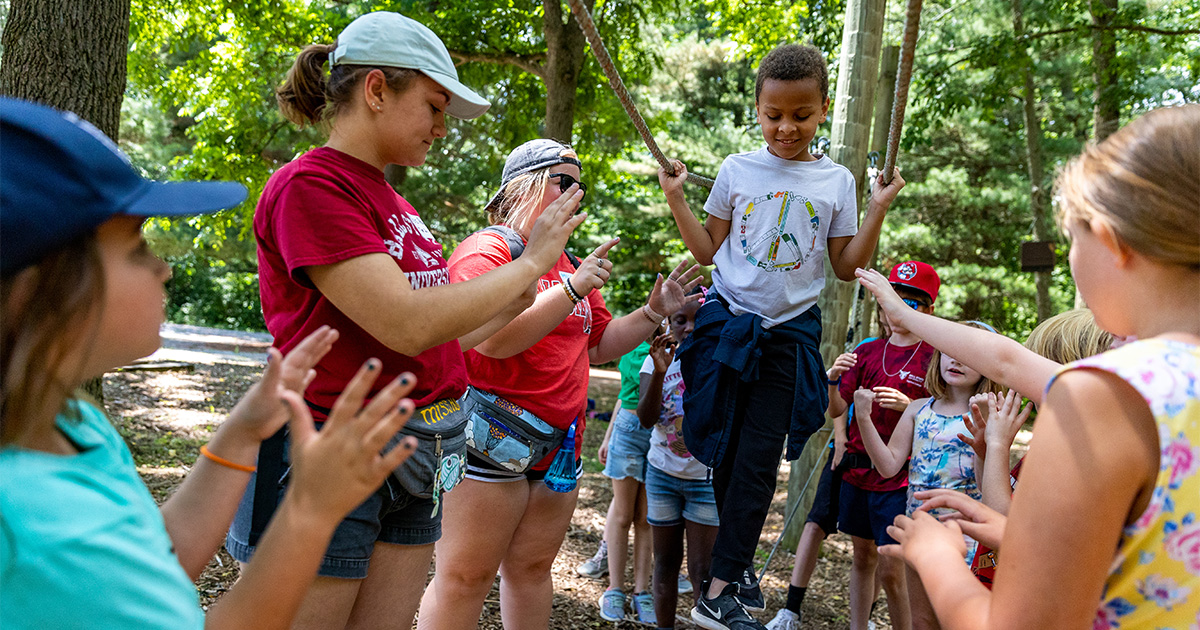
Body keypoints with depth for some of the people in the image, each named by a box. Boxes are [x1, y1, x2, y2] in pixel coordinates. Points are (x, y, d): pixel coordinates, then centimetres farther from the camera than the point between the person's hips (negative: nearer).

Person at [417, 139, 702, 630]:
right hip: (491, 442, -8)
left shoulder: (571, 264, 18)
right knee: (465, 576, -3)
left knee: (533, 568, 15)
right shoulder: (487, 250, -8)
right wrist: (573, 287, -25)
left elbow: (598, 344, 24)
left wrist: (653, 313, 10)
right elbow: (494, 339, -23)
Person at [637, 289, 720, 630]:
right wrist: (659, 372, -29)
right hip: (663, 473, 3)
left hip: (707, 477, -2)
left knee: (702, 569, -4)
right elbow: (646, 419, -14)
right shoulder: (658, 359, -2)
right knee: (665, 563, 12)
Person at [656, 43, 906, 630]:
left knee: (758, 462, -3)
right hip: (728, 320, 1)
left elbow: (847, 268, 6)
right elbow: (708, 251, 7)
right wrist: (676, 199, -3)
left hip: (789, 333, 0)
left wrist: (878, 211, -4)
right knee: (722, 452, 5)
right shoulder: (736, 170, 2)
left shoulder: (837, 182, 2)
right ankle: (739, 559, 24)